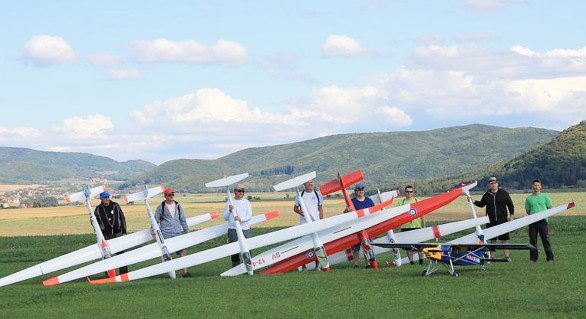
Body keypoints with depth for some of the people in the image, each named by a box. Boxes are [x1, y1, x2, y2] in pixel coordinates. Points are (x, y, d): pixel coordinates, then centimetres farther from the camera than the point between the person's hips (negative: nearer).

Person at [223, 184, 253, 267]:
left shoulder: (246, 202, 12)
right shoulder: (229, 202, 8)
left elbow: (249, 216, 2)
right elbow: (225, 217, 7)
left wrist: (241, 219, -16)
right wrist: (230, 210, -12)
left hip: (245, 229, 1)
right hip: (233, 229, -1)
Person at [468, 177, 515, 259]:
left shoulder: (504, 193, 0)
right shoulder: (486, 194, 4)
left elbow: (510, 205, 7)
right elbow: (481, 204, 19)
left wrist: (511, 215, 1)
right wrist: (473, 201, 6)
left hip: (502, 219, -2)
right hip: (491, 220, 2)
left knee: (504, 239, 1)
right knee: (492, 240, 5)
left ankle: (507, 256, 7)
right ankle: (492, 256, 12)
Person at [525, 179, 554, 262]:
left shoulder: (545, 197, 8)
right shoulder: (529, 198, 12)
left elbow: (550, 208, 9)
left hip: (542, 221, -2)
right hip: (532, 221, 2)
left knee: (546, 239, -3)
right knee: (532, 240, 3)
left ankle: (550, 257, 1)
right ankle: (533, 258, 10)